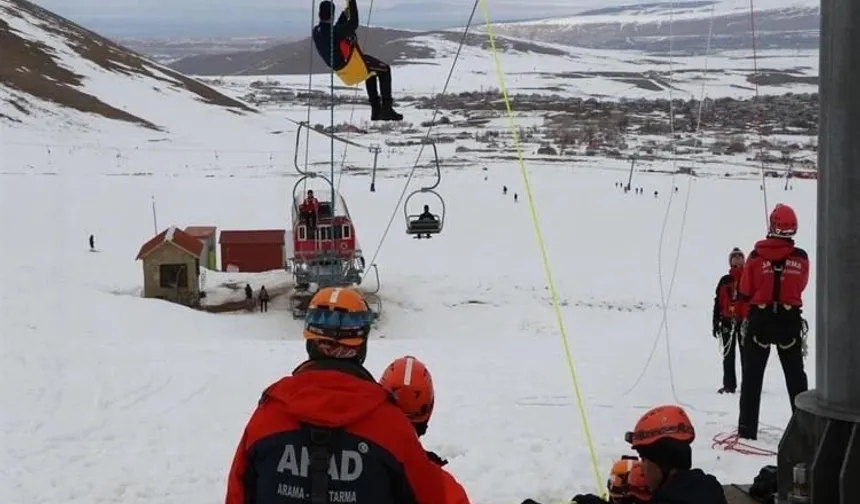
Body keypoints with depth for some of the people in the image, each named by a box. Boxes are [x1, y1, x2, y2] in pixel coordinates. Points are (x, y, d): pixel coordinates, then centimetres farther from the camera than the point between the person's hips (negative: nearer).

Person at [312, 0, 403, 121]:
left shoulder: (316, 31, -5)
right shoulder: (332, 32, -33)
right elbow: (353, 25, -33)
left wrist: (345, 13, 4)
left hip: (337, 65, 9)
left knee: (371, 72, 32)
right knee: (385, 70, 8)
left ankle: (376, 110, 31)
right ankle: (386, 108, 4)